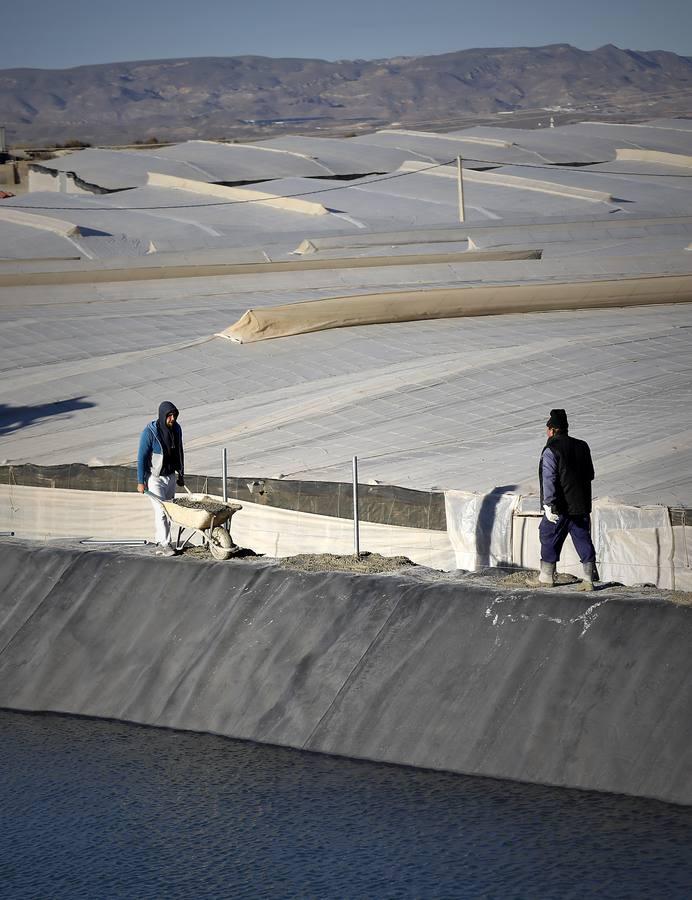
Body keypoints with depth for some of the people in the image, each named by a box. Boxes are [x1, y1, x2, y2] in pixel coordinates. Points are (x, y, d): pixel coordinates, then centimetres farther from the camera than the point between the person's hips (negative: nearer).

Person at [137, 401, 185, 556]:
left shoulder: (176, 429, -1)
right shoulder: (150, 432, -19)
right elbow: (142, 457, -14)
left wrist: (181, 475, 17)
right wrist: (141, 482, -14)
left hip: (170, 476, 6)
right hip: (154, 477, -6)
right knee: (160, 510, -11)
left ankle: (160, 542, 16)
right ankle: (164, 545, -11)